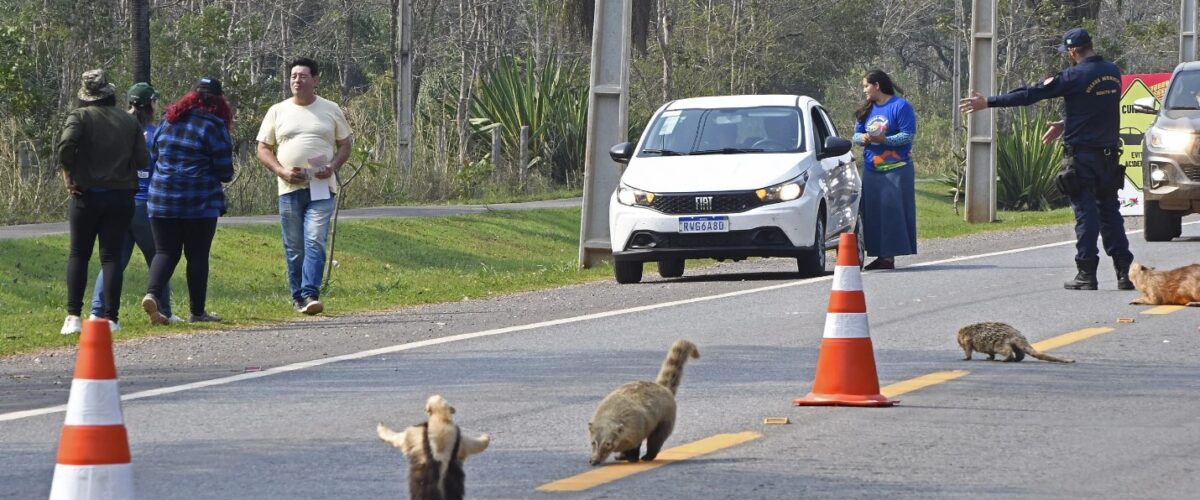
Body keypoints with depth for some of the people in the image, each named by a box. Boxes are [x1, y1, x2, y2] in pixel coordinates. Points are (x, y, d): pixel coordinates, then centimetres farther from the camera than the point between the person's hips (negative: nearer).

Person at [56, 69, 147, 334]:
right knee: (112, 257, 5)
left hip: (86, 194, -2)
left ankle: (73, 316, -3)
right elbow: (143, 161, -1)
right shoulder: (130, 121, 5)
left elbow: (65, 145, -21)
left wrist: (69, 174, -7)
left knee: (78, 255, 7)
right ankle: (110, 317, -2)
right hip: (121, 197, 2)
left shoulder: (80, 116, -4)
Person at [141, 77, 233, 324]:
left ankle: (152, 293, -17)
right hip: (200, 202, -4)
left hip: (161, 201, 4)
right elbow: (225, 172, -7)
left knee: (165, 251, 7)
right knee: (197, 255, 6)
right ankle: (197, 311, 10)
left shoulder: (168, 122, 8)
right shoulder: (214, 126, -8)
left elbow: (152, 157, 15)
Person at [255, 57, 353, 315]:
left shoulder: (331, 110, 8)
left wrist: (332, 166, -9)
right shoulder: (277, 112, 9)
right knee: (294, 249, 5)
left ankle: (310, 294, -21)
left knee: (315, 242, -15)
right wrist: (282, 171, -7)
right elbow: (263, 149, 10)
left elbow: (345, 145, 12)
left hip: (321, 189, -2)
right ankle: (298, 297, 14)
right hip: (289, 189, 2)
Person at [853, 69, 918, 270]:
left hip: (896, 169, -7)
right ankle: (880, 255, 4)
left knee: (892, 211, -9)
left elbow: (908, 135, -11)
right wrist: (862, 138, -5)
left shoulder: (900, 106, -5)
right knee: (872, 212, 1)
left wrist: (884, 139, -20)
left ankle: (889, 257, -8)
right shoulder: (867, 110, 17)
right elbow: (857, 133, 18)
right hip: (871, 169, 7)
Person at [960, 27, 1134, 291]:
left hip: (1082, 155, -6)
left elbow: (1030, 94, -10)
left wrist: (988, 102, -4)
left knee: (1085, 213, -3)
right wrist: (1066, 124, 27)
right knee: (1110, 212, 10)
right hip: (1109, 156, 6)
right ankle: (1125, 272, 7)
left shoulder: (1075, 76, -12)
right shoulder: (1112, 72, 8)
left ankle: (1086, 274, -3)